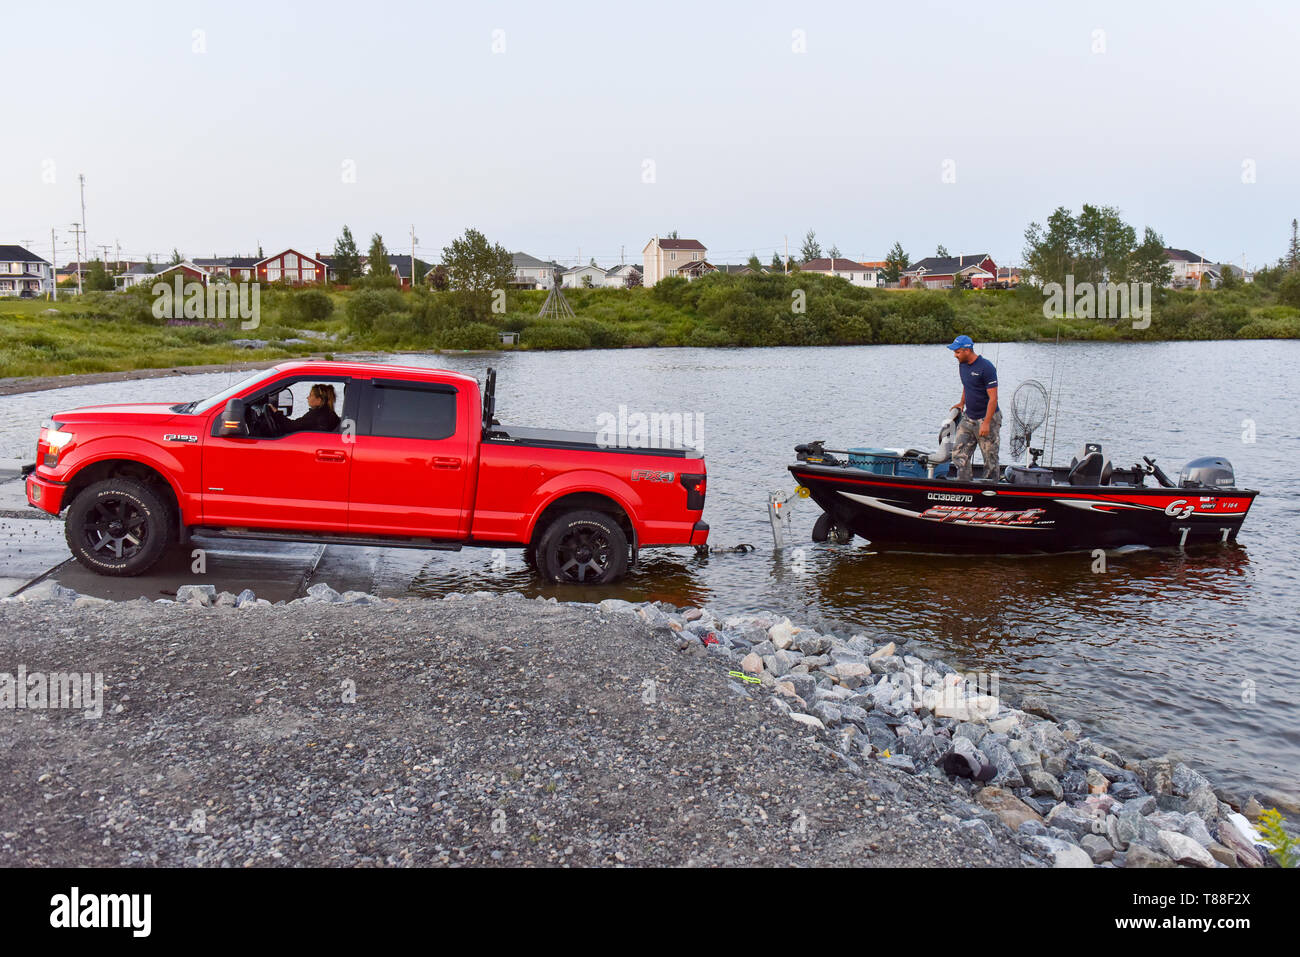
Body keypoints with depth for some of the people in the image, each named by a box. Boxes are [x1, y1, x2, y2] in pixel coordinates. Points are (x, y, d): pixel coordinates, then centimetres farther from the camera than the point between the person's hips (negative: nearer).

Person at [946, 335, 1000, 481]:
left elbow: (993, 398, -20)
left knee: (990, 458, 2)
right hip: (968, 418, 7)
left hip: (987, 419, -7)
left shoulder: (986, 368, -18)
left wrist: (986, 423, -23)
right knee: (959, 453, 0)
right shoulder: (962, 365, 6)